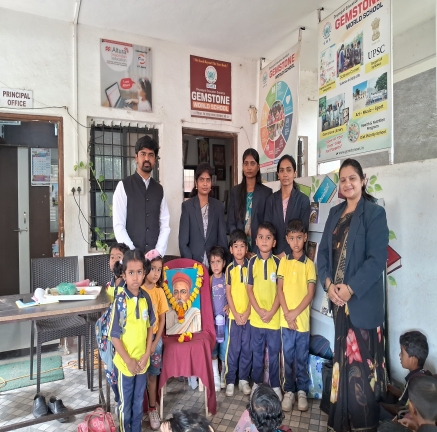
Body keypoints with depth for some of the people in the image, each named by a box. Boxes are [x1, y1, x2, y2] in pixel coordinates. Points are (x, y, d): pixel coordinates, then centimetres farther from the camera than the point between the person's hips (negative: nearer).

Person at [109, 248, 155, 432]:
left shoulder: (146, 298, -6)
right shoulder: (120, 301, -19)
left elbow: (150, 327, 4)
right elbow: (114, 336, -15)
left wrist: (146, 355, -3)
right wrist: (128, 361, -14)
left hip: (142, 361, 4)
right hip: (125, 362, -4)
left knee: (138, 401, 22)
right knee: (125, 403, 16)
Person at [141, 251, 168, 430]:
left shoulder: (159, 292, -2)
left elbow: (162, 319, 2)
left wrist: (155, 343, -5)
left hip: (155, 338, 3)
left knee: (152, 375, 13)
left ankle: (152, 408, 29)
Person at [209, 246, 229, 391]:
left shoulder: (227, 279, 1)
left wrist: (229, 306, -10)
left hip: (225, 318, 0)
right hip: (211, 319, 0)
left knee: (225, 349, 5)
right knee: (212, 349, 3)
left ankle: (224, 377, 26)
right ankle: (215, 378, 18)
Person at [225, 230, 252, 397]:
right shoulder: (230, 268, -3)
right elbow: (228, 293, -3)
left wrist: (246, 313, -7)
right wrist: (236, 314, -8)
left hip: (249, 315, 1)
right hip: (234, 315, -1)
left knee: (247, 348, 9)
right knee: (233, 349, 5)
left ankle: (244, 379, 24)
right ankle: (230, 381, 17)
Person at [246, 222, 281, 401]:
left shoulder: (277, 262, -5)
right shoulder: (252, 262, -2)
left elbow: (280, 290, -4)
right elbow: (249, 289, -1)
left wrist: (271, 312, -11)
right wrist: (259, 310, -10)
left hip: (274, 316, -1)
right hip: (256, 316, 1)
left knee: (274, 351, 11)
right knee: (257, 351, 15)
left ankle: (275, 385, 26)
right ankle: (256, 382, 31)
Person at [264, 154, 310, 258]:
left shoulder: (303, 200, -3)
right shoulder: (271, 199, 4)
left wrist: (285, 253, -11)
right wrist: (274, 254, -9)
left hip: (294, 254, -2)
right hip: (273, 254, 2)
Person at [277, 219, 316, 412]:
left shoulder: (309, 264, -3)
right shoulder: (284, 261, 2)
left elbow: (311, 293, -6)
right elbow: (279, 289, 0)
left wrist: (295, 313, -12)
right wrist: (287, 313, -9)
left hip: (303, 319, -1)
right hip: (286, 319, 1)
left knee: (302, 358, 11)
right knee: (288, 356, 11)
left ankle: (302, 391, 27)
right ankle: (288, 391, 25)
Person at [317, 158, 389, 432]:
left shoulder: (374, 212, -8)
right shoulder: (335, 213, 10)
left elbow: (377, 259, -15)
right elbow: (324, 251, 8)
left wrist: (350, 288, -19)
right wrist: (328, 283, -6)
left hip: (363, 299, -6)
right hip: (339, 298, 6)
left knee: (363, 356, 4)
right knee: (344, 355, 16)